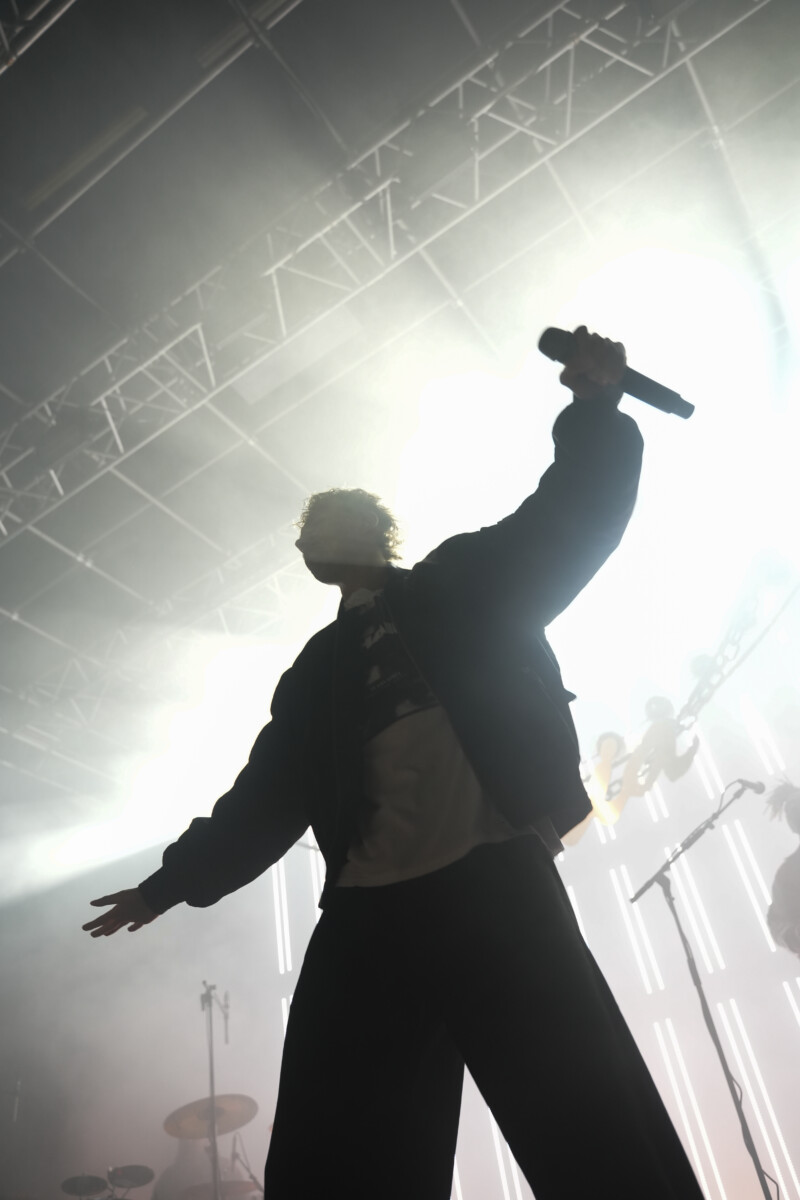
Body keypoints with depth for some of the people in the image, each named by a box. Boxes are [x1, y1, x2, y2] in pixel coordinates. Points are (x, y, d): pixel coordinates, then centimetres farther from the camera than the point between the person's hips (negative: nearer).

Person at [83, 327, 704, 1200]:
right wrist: (172, 881, 29)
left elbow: (571, 519, 5)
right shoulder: (316, 670, 24)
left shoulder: (466, 583, 17)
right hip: (366, 918, 4)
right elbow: (265, 796, 27)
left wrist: (595, 408, -12)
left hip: (496, 884, -3)